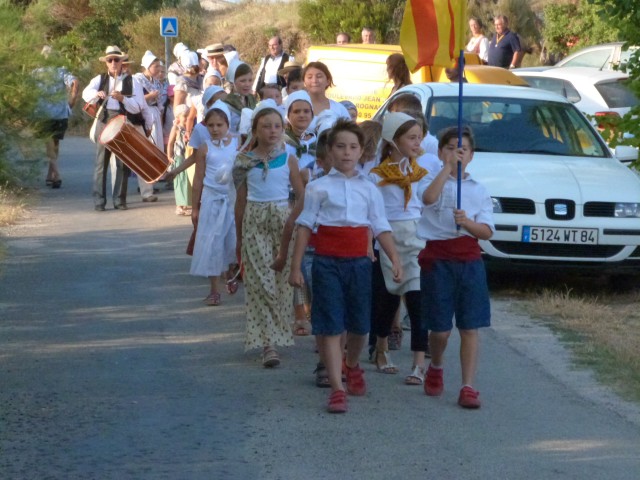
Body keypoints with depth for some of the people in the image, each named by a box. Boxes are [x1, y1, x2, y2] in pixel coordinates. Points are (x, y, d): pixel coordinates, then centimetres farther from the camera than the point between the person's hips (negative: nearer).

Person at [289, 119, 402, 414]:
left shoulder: (369, 189, 9)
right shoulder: (319, 187, 2)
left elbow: (381, 228, 9)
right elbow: (305, 226, 2)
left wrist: (395, 260, -3)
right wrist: (296, 266, -2)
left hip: (359, 261, 3)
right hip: (327, 261, -3)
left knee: (359, 324, 11)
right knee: (330, 326, -5)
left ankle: (352, 366, 41)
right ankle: (337, 388, -4)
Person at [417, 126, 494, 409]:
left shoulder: (479, 191, 10)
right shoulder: (432, 181, 2)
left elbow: (487, 231, -1)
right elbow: (429, 197, -24)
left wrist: (467, 223, -20)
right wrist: (448, 167, -27)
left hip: (469, 260, 2)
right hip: (438, 259, -2)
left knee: (470, 327, -2)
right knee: (440, 329, 1)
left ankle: (468, 387, 1)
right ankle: (436, 369, 30)